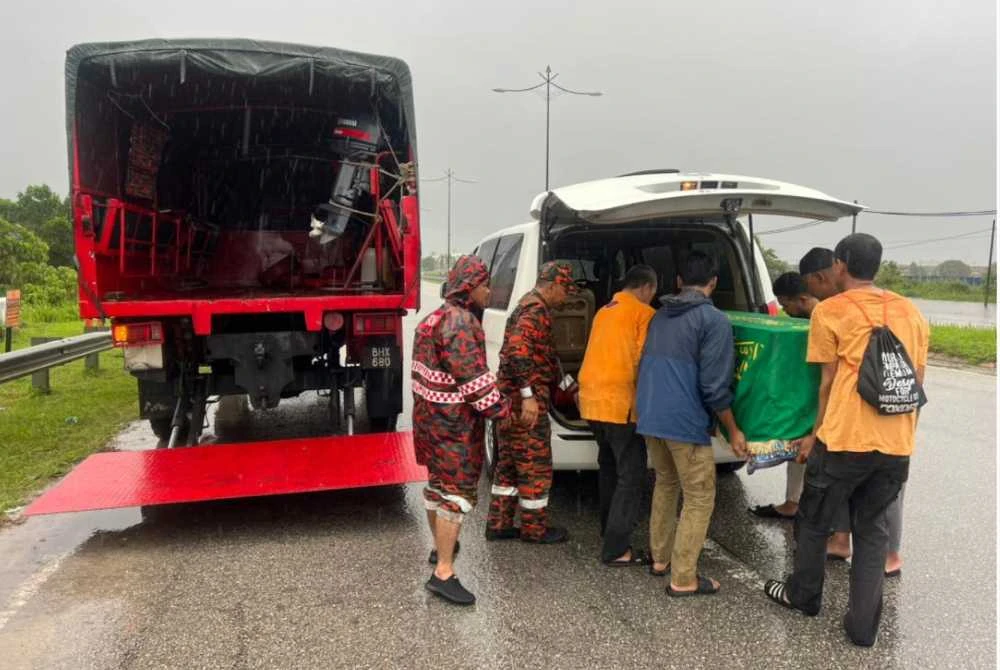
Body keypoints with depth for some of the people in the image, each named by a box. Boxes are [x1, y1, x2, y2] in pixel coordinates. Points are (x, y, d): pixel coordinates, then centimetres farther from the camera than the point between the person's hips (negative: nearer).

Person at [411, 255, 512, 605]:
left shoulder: (435, 317, 12)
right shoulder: (462, 322, -20)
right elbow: (473, 378, -24)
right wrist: (500, 409, -14)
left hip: (430, 416, 10)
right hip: (455, 423, -10)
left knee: (438, 481, 21)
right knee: (457, 490, -5)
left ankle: (440, 547, 38)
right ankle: (443, 572, -2)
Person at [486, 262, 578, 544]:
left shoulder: (527, 307, 19)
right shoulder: (536, 310, -14)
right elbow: (519, 349, -28)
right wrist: (529, 394, -29)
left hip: (510, 397, 10)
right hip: (526, 401, -10)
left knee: (509, 464, 16)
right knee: (536, 466, 3)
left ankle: (498, 524, 24)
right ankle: (534, 528, 15)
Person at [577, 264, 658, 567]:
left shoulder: (604, 311, 18)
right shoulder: (644, 313, -5)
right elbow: (643, 360, -10)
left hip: (593, 399, 8)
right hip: (620, 402, -8)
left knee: (609, 466, 22)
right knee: (631, 474, -2)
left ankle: (611, 526, 34)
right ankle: (616, 549, -1)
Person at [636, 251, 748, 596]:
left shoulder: (659, 316, 13)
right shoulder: (714, 320, -9)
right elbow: (714, 385, -13)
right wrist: (733, 431, -2)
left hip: (649, 417, 7)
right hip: (686, 422, -7)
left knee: (665, 483, 24)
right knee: (700, 499, 5)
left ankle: (660, 556, 32)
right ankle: (683, 578, 8)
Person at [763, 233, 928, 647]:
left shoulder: (830, 311, -3)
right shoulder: (911, 312, 13)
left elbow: (829, 381, -2)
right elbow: (917, 381, 16)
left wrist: (817, 434, 9)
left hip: (845, 439, -5)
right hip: (897, 445, 5)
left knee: (814, 522, 16)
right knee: (872, 530, 17)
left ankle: (804, 596, 34)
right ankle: (863, 625, 19)